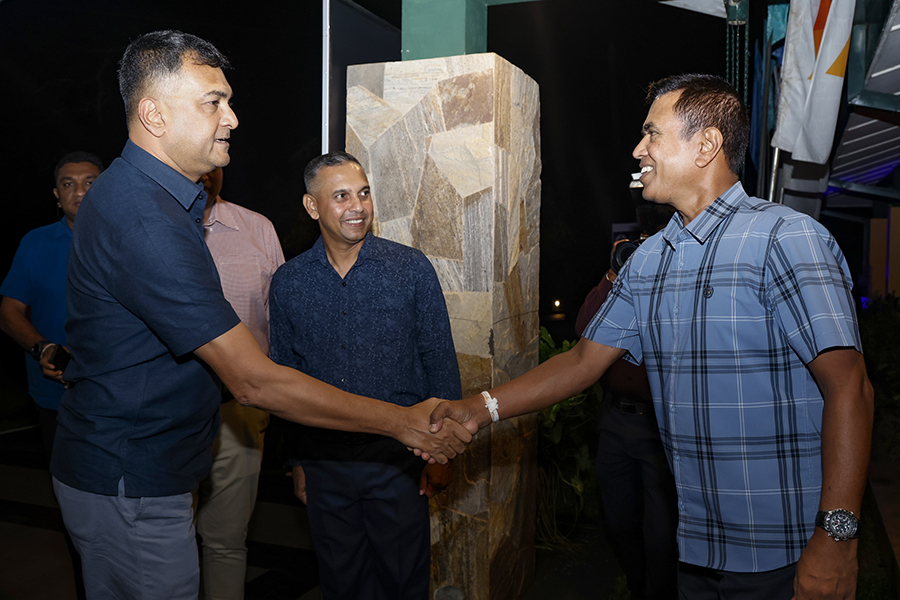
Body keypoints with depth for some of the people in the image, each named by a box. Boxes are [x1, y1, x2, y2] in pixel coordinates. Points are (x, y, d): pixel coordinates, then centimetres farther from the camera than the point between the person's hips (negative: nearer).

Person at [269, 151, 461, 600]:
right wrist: (297, 460, 10)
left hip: (399, 460, -2)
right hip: (323, 460, 2)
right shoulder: (288, 283, 1)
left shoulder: (412, 269, -6)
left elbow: (440, 361, -1)